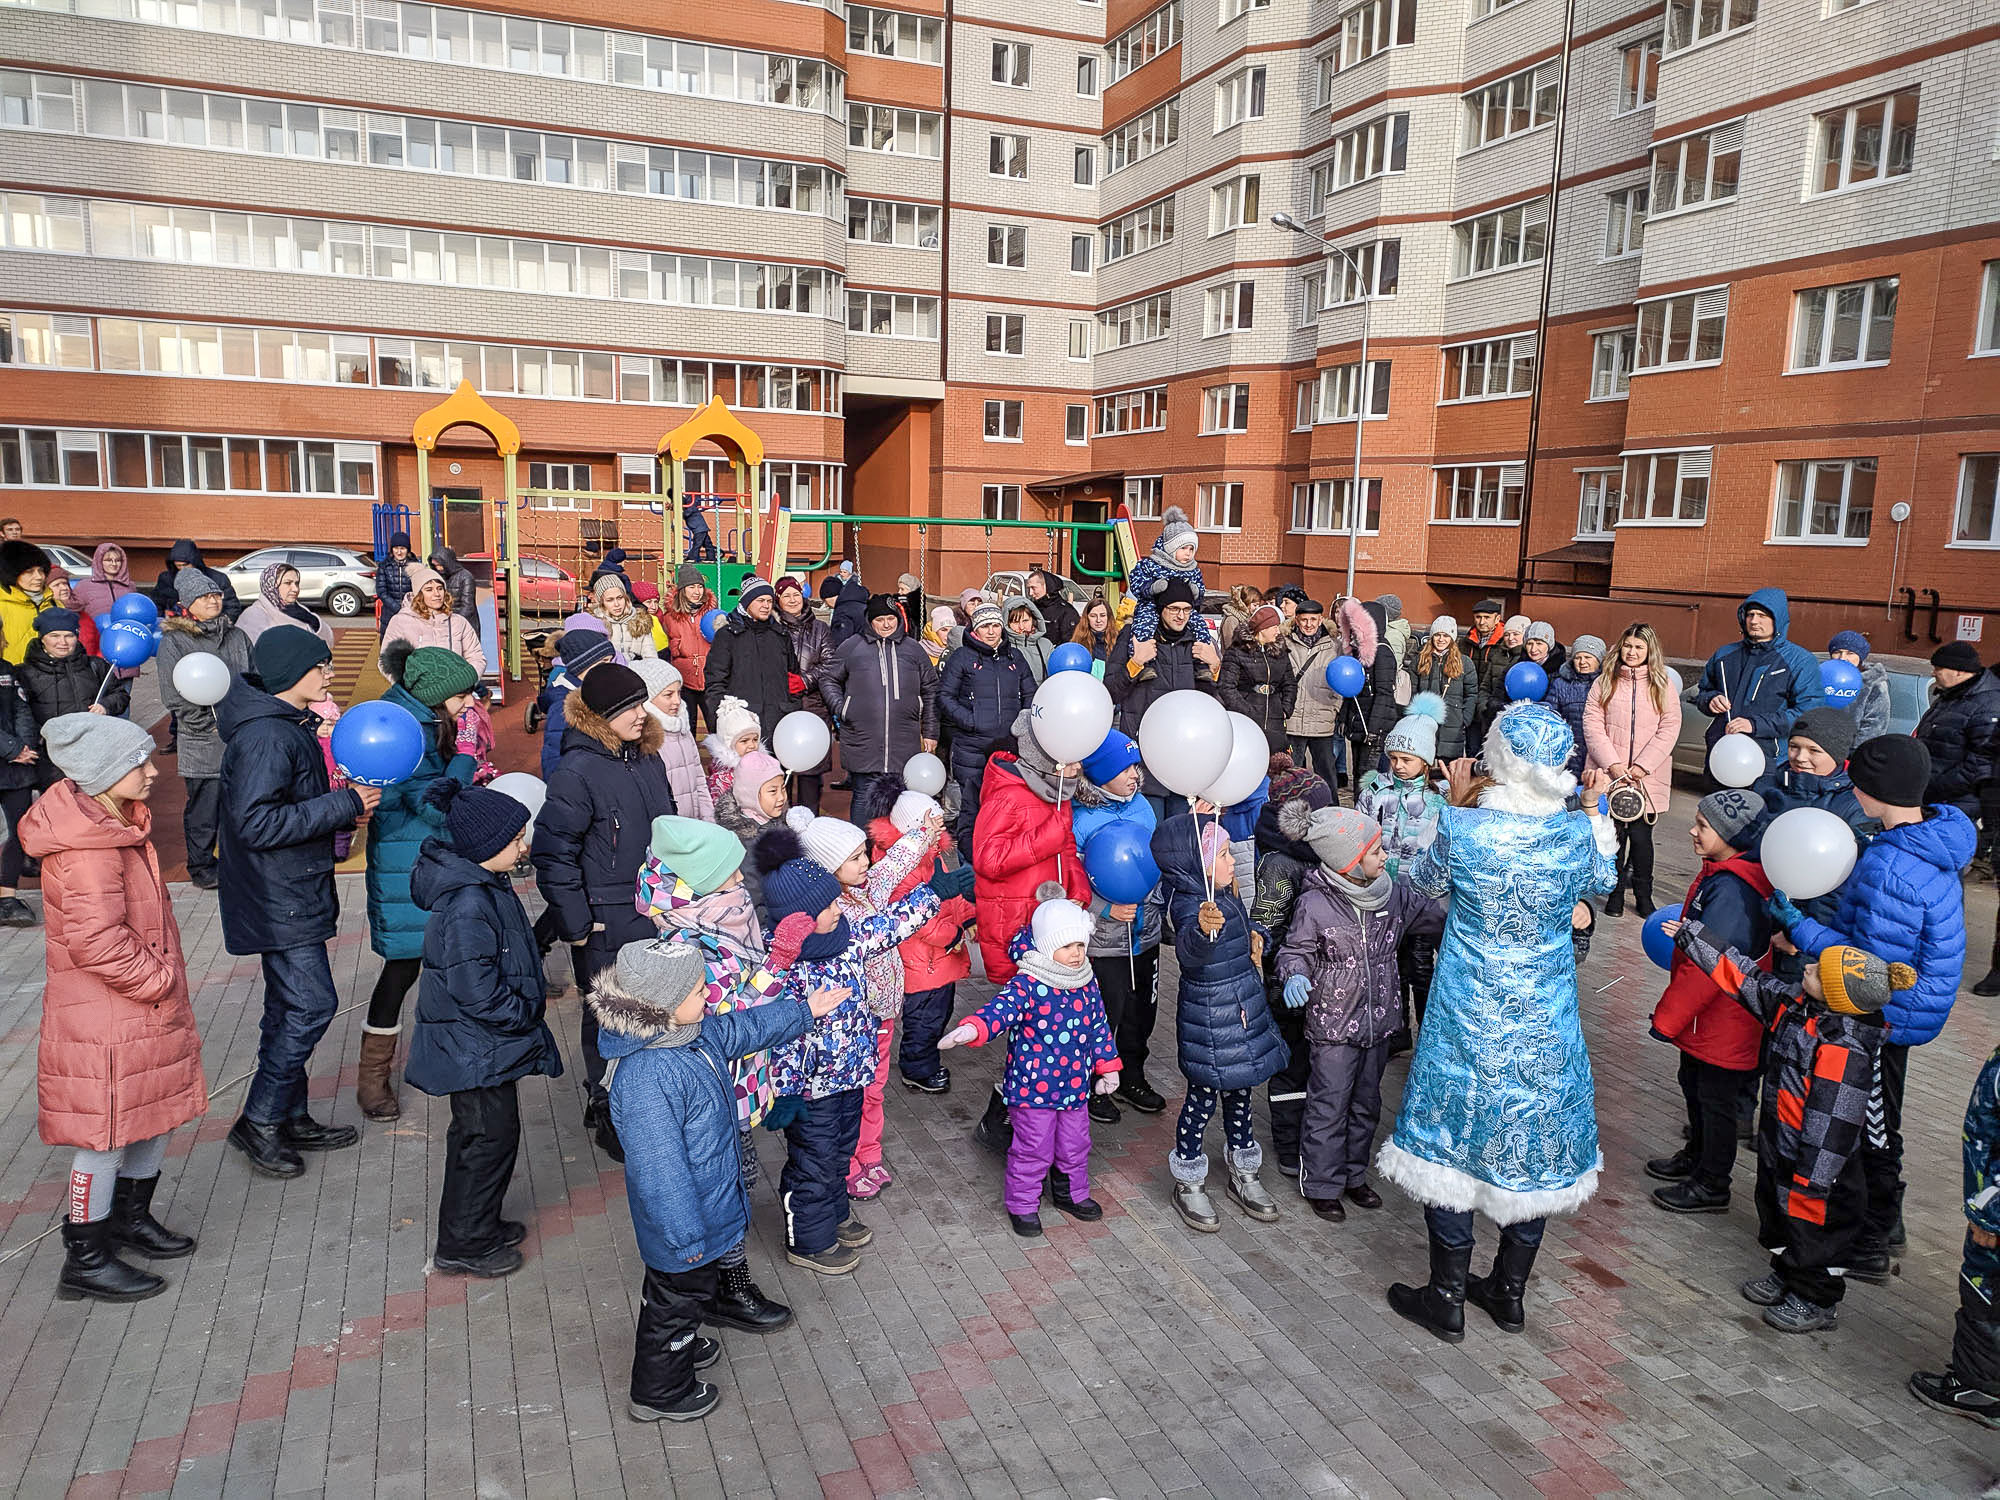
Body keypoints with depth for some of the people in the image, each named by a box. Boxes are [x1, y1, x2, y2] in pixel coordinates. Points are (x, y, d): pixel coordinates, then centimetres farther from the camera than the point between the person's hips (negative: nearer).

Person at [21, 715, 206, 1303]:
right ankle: (86, 1260, 18)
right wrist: (159, 979, -17)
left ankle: (131, 1216, 39)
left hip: (146, 1010, 10)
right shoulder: (87, 849, -25)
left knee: (159, 1108, 20)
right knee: (107, 1133, 3)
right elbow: (97, 939, -30)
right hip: (104, 1018, -10)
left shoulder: (114, 822, 8)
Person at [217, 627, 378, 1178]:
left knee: (291, 1007, 16)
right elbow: (254, 823, -27)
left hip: (293, 893, 10)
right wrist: (342, 805, -23)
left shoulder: (290, 726, 12)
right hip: (278, 899, -10)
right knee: (312, 1004, -7)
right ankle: (259, 1122, 6)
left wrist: (346, 803, 4)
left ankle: (289, 1117, 26)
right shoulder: (265, 736, -20)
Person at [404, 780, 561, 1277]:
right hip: (476, 1048, -10)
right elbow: (477, 994, -28)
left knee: (479, 1134, 21)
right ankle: (463, 1245, 18)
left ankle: (478, 1225, 38)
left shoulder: (485, 887, 3)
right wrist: (528, 1013, -15)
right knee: (491, 1135, 3)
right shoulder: (468, 907, -29)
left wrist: (530, 1000, 10)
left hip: (479, 1044, 10)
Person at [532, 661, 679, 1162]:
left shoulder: (648, 758, 5)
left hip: (657, 911, 7)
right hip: (607, 922, -6)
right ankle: (607, 1112, 25)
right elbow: (553, 850, -16)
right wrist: (575, 925, -16)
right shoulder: (578, 771, -17)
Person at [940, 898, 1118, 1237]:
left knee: (1075, 1145, 20)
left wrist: (1107, 1066, 18)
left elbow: (1099, 1025, 13)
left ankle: (1072, 1193, 44)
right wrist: (972, 1028, -57)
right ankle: (1023, 1205, 28)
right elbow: (999, 1010, -38)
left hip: (1075, 1085, 6)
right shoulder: (1026, 986, -21)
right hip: (1032, 1087, -6)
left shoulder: (1086, 984, 0)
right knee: (1033, 1149, 7)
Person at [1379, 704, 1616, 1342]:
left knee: (1452, 1141, 11)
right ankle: (1509, 1293, 32)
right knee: (1533, 1145, 18)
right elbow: (1603, 880, 11)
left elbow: (1427, 881, 3)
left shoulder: (1462, 827, -19)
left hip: (1466, 1016, -2)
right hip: (1544, 1021, 3)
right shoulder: (1578, 830, -12)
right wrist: (1594, 808, 17)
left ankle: (1447, 1300, 21)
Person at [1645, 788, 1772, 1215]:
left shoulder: (1729, 889, -29)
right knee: (1694, 1084, 24)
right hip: (1705, 1018, 10)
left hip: (1723, 1024, -9)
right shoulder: (1724, 873, 2)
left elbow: (1709, 965, -29)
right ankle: (1697, 1156, 43)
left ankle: (1712, 1185, 22)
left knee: (1715, 1099, 7)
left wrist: (1667, 1017, -20)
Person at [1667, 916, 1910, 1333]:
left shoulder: (1844, 1051, -32)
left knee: (1814, 1224, 11)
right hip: (1780, 1145, 9)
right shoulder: (1794, 1001, -7)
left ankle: (1817, 1301, 31)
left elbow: (1833, 1119, -28)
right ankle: (1786, 1276, 46)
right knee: (1778, 1210, 25)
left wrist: (1813, 1177, -23)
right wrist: (1692, 937, 7)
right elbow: (1746, 978, 5)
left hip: (1817, 1160, -9)